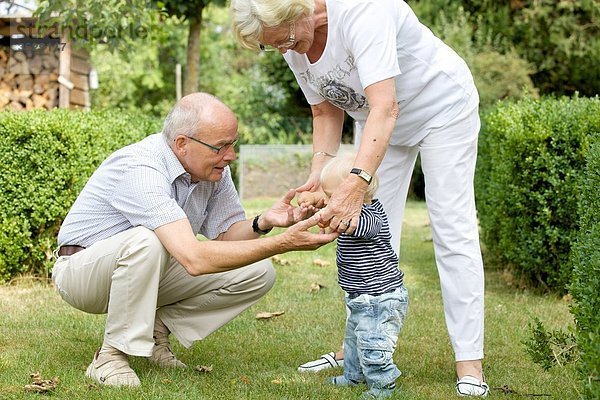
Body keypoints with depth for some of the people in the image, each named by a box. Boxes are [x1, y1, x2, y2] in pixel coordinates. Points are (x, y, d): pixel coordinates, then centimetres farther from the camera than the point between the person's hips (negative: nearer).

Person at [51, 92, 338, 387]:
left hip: (151, 273, 7)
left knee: (258, 273, -9)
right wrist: (284, 244, -43)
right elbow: (194, 259, -42)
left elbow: (226, 235, -2)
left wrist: (263, 223, -25)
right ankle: (111, 356, -23)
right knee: (146, 241, -41)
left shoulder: (213, 167, -8)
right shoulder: (141, 171, -33)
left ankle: (157, 327, 2)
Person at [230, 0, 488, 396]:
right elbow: (326, 113, -1)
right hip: (377, 122, 7)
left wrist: (356, 183, -53)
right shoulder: (294, 45, -13)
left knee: (452, 227, -10)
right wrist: (318, 174, -17)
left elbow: (385, 106, -44)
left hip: (442, 105, -7)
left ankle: (469, 364, -9)